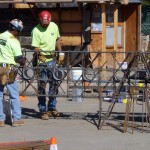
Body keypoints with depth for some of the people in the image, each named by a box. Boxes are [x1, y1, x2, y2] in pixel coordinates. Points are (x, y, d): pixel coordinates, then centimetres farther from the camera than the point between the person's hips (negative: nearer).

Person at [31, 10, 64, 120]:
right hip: (42, 60, -6)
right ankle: (43, 111, 2)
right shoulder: (36, 31, -16)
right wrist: (38, 51, -37)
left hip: (53, 59, 6)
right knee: (42, 85, -4)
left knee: (55, 83, 12)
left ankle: (52, 107, 25)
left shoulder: (54, 26, 0)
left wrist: (61, 53, 12)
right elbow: (35, 48, -16)